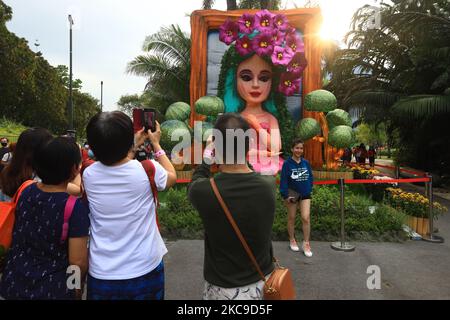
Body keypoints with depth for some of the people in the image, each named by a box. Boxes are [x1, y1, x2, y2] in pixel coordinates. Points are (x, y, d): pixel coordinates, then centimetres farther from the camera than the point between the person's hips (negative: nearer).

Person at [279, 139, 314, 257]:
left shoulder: (306, 163, 1)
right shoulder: (287, 163, -10)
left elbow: (310, 177, 7)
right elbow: (283, 180, -12)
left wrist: (309, 190, -2)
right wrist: (285, 195, -16)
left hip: (305, 194, 2)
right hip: (292, 194, -2)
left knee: (306, 218, -6)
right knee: (291, 218, 11)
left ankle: (306, 243, 7)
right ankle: (292, 240, 30)